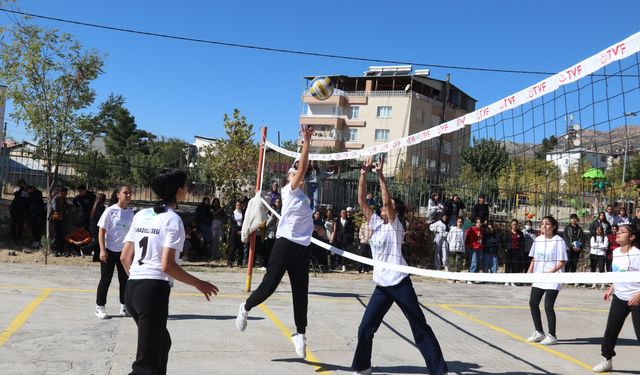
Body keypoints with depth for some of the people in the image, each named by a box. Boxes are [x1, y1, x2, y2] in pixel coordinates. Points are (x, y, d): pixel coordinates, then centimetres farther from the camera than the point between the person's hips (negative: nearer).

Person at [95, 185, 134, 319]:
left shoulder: (130, 212, 6)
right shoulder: (110, 211, -9)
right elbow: (101, 231, -9)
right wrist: (102, 250, -15)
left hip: (125, 251, 5)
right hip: (110, 250, -5)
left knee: (124, 279, 10)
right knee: (105, 279, 2)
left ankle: (124, 306, 22)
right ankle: (100, 307, 13)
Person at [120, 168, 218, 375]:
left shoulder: (141, 215, 12)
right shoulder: (173, 220, -9)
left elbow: (125, 257, 13)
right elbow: (167, 265, -16)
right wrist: (199, 284, -6)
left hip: (132, 288, 8)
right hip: (155, 290, -8)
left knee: (161, 342, 27)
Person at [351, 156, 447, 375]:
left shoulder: (395, 225, -2)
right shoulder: (375, 223, 11)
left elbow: (387, 201, -17)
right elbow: (361, 200, 4)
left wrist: (380, 175, -19)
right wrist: (364, 174, -3)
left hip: (400, 283, -5)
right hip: (381, 286, 5)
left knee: (420, 328, 2)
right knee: (365, 329, 2)